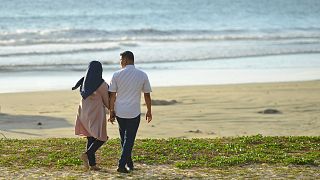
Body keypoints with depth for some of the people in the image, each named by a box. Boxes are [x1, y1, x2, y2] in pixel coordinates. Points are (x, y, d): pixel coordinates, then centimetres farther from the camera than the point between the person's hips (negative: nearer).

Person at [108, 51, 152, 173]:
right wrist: (149, 111, 14)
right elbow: (147, 95, 3)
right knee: (129, 139, 3)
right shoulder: (142, 75, -2)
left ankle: (128, 162, 26)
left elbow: (112, 95, -3)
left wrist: (111, 112, 5)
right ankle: (122, 165, -7)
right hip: (134, 113, -1)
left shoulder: (117, 75, -5)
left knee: (124, 138, 18)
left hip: (119, 112, 1)